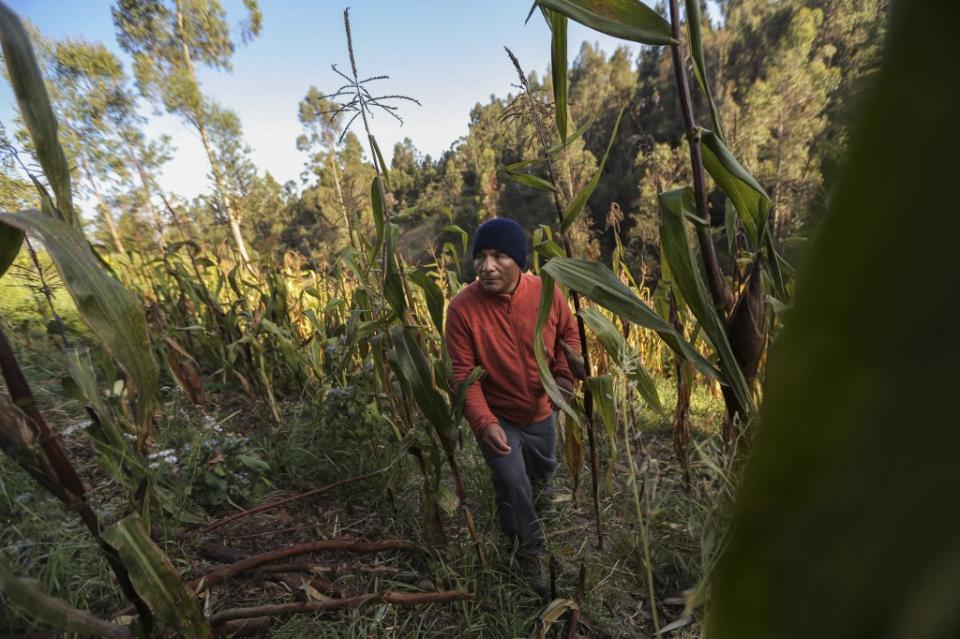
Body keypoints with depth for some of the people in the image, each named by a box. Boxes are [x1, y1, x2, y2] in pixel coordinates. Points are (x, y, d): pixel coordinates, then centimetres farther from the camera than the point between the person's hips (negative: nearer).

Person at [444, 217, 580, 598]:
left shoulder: (547, 292, -19)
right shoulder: (463, 307, -27)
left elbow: (569, 334, -1)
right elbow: (463, 374, -23)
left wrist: (564, 376, -15)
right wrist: (484, 422, -33)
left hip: (541, 410, 4)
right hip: (495, 415, -3)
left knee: (543, 469, 28)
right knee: (512, 483, -6)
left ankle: (537, 493, 67)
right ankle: (531, 553, 26)